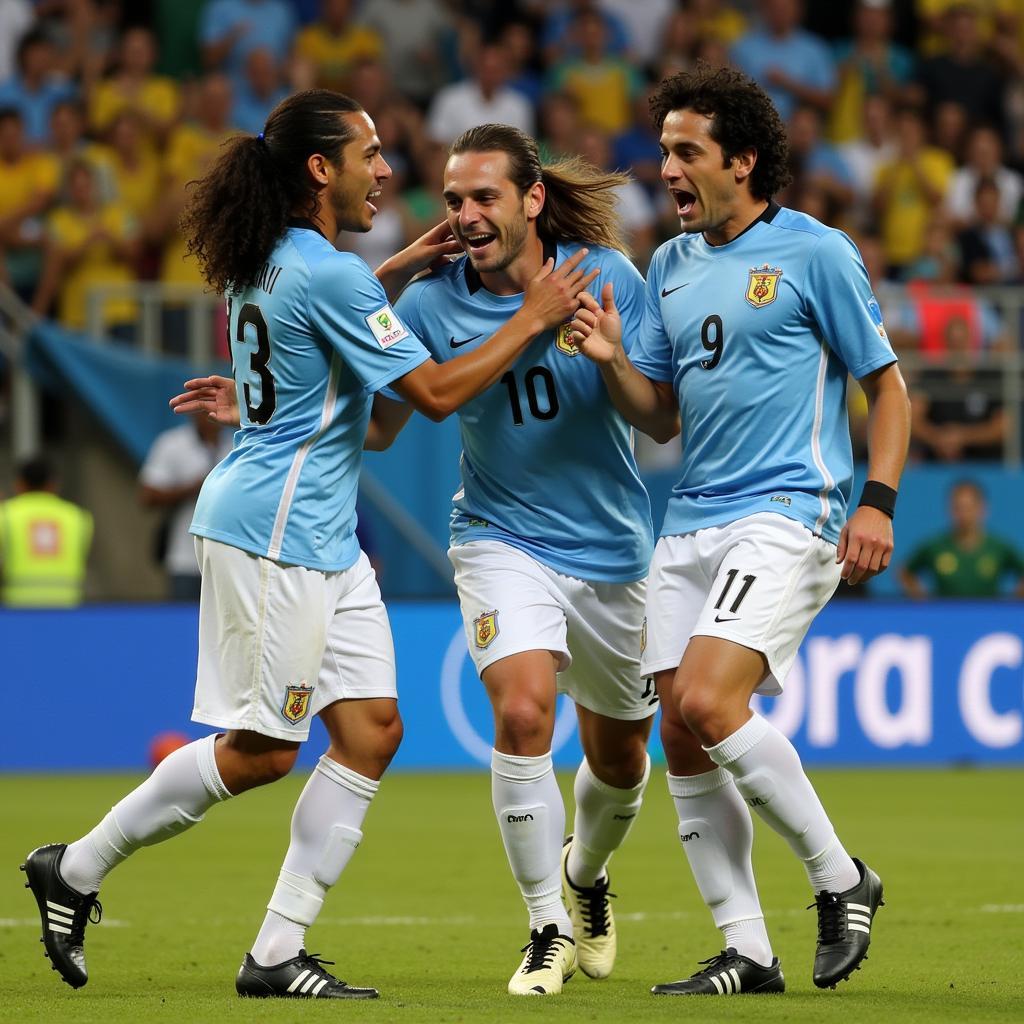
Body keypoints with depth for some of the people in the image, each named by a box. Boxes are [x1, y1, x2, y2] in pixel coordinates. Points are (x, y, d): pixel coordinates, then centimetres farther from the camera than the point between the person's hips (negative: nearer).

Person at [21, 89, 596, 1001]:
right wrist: (533, 320, -6)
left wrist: (405, 267, 25)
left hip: (324, 537, 10)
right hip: (273, 533, -10)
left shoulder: (276, 264, 10)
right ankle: (75, 869, 12)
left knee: (372, 730, 3)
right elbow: (437, 393, -15)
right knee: (261, 750, -2)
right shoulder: (328, 275, -18)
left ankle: (277, 952, 4)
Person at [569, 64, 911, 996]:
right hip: (690, 526, 7)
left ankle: (841, 880, -4)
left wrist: (878, 502, -11)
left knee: (708, 701, -22)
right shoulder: (671, 265, 14)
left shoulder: (814, 252, -4)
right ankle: (747, 953, 7)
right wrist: (611, 361, -2)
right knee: (683, 738, 0)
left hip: (786, 517, -7)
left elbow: (887, 385, -1)